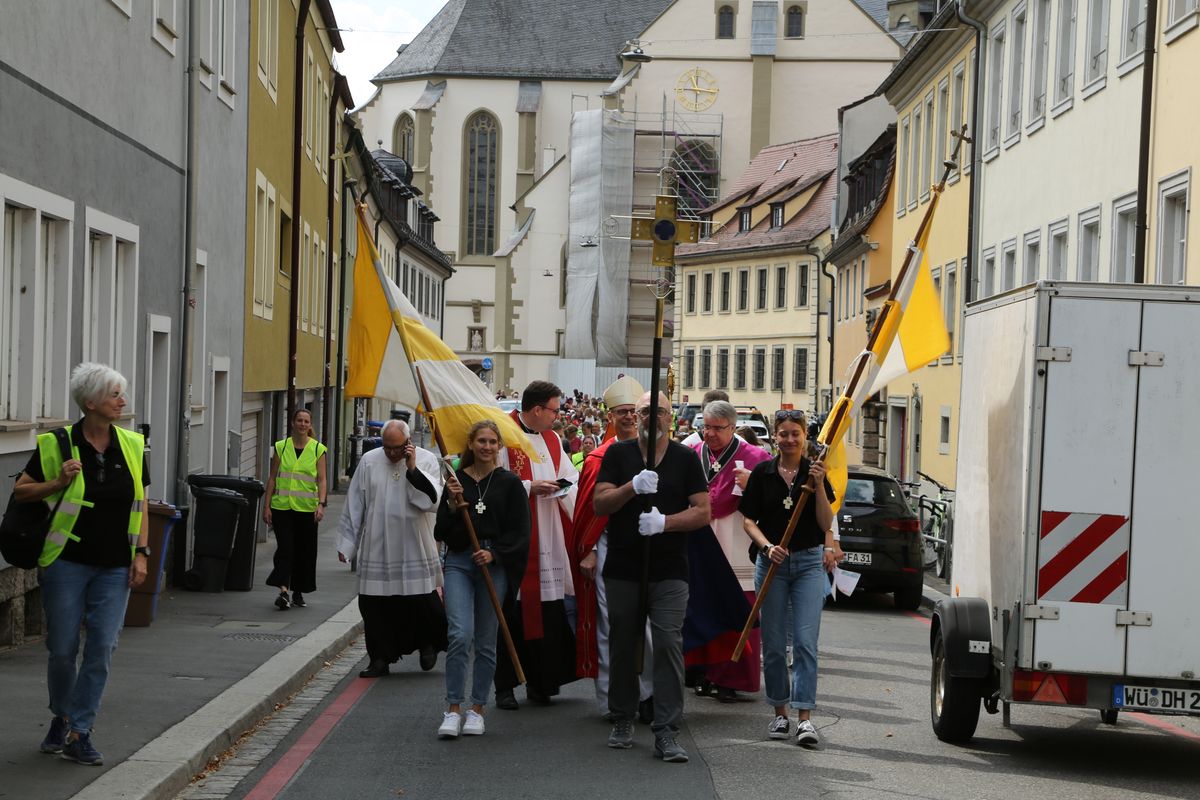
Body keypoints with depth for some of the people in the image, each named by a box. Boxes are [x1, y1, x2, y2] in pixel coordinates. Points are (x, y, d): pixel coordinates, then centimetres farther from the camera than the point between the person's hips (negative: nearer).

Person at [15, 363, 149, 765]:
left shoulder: (132, 445, 4)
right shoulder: (57, 444, -7)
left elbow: (140, 503, 10)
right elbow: (20, 490, 0)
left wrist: (141, 554, 4)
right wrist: (59, 483, -17)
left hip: (114, 567, 3)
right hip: (67, 562, -3)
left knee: (102, 648, -3)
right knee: (62, 648, 4)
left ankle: (79, 733, 5)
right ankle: (61, 716, 30)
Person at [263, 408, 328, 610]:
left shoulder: (318, 449, 3)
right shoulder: (281, 447, 5)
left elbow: (321, 480, -1)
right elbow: (272, 478, 7)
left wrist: (321, 504, -15)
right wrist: (267, 506, 2)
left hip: (307, 508, 1)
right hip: (282, 506, 0)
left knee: (304, 551, 6)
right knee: (285, 548, -11)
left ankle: (298, 593, 19)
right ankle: (283, 591, -16)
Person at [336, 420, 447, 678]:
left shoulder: (426, 460, -1)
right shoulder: (369, 461, 3)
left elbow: (432, 501, -11)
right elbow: (354, 505, 8)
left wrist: (413, 469, -16)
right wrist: (346, 544, 8)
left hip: (415, 548, -2)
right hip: (376, 548, 2)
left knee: (422, 602, 0)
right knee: (376, 607, 2)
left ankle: (429, 643, 28)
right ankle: (380, 659, 14)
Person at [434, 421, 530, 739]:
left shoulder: (510, 483, 4)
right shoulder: (456, 480, 8)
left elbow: (520, 532, 1)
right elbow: (441, 532, 5)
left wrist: (494, 553, -12)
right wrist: (452, 505, -11)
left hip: (494, 564, 0)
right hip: (459, 561, 0)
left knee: (486, 642, 5)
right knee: (460, 635, -13)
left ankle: (477, 709, 15)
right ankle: (453, 709, -7)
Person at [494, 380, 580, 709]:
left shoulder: (552, 440, 15)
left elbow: (570, 484, 11)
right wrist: (529, 488, -17)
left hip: (547, 539, 6)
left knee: (547, 612, 6)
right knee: (512, 612, -2)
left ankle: (539, 681, 15)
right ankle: (505, 687, 5)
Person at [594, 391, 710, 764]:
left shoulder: (686, 459, 6)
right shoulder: (618, 454, 7)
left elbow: (702, 512, 1)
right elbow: (599, 503, -2)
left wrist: (665, 522, -15)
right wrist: (633, 487, -20)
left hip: (669, 571, -1)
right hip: (623, 568, 1)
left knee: (668, 644, -10)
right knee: (622, 644, 9)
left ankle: (667, 732, -10)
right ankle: (622, 721, 24)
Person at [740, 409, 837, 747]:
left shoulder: (815, 471, 1)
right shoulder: (762, 473, 2)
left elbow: (826, 523, -4)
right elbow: (749, 520, 3)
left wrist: (819, 485, -16)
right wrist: (767, 546, -13)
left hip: (809, 561, -1)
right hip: (772, 562, 1)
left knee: (805, 640, -8)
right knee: (774, 643, 5)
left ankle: (804, 717, -9)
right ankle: (780, 712, 17)